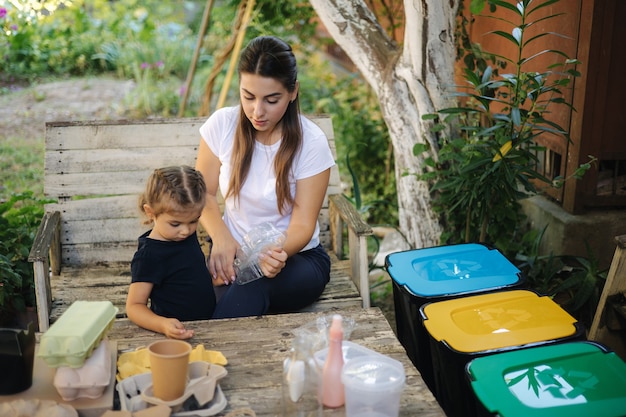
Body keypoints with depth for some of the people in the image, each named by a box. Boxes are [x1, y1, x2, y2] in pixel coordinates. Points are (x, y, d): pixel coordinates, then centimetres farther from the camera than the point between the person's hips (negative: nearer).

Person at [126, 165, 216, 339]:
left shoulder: (186, 236, 9)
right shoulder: (149, 256, -15)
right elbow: (134, 306, -16)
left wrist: (216, 277, 11)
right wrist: (163, 325, -33)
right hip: (178, 334, -5)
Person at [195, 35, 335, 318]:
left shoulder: (311, 142, -14)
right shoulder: (222, 124, -7)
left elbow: (302, 226, -13)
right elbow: (203, 192, 3)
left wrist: (279, 253, -36)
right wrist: (222, 238, -18)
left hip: (295, 256, -1)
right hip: (233, 253, 1)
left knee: (251, 288, -35)